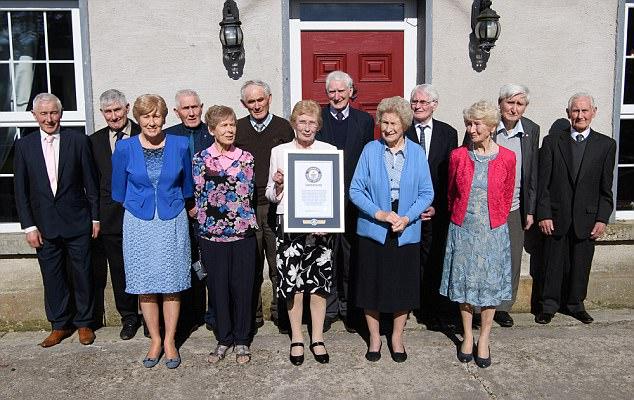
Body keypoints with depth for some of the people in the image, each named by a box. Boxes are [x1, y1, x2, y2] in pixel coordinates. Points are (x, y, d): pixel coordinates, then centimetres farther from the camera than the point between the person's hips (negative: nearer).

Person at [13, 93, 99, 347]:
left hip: (77, 223, -1)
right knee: (52, 278, 10)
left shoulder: (78, 140, -3)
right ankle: (59, 325, 26)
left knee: (82, 275, 8)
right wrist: (29, 226, -2)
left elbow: (90, 182, 0)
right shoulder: (24, 145, 2)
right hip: (44, 226, 2)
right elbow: (20, 190, 3)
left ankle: (84, 323, 25)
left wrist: (95, 218, 0)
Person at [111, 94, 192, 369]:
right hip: (139, 223, 1)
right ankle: (155, 340, 21)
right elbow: (119, 189, 10)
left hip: (172, 222, 0)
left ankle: (170, 341, 17)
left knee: (172, 284, 3)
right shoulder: (125, 148, -2)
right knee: (145, 285, 6)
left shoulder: (180, 145, -1)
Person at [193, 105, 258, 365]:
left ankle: (242, 341, 22)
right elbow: (199, 196, 1)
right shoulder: (201, 158, 2)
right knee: (218, 287, 9)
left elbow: (247, 194, 0)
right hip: (212, 233, 0)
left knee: (242, 287, 6)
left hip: (243, 232, 1)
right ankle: (223, 339, 26)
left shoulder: (246, 158, 4)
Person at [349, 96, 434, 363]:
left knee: (403, 286, 11)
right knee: (372, 285, 8)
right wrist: (379, 214, -17)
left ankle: (397, 338, 32)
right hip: (373, 231, -1)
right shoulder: (370, 150, -3)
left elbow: (427, 193, 0)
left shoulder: (417, 153, 0)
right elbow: (355, 190, -5)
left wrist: (407, 218, -14)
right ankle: (374, 338, 29)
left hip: (407, 232, 1)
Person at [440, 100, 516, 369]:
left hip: (493, 231, 0)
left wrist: (495, 220, 11)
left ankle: (484, 339, 23)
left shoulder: (507, 158, -5)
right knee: (464, 282, 10)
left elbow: (507, 197, 6)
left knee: (490, 284, 8)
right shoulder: (458, 156, -3)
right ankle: (467, 337, 26)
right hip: (462, 230, 1)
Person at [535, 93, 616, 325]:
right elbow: (543, 183, -2)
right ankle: (549, 305, 22)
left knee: (581, 264, 11)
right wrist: (543, 215, -8)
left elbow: (606, 188, 3)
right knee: (554, 263, 7)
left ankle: (575, 303, 29)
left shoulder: (606, 145, 4)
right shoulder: (552, 142, 1)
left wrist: (602, 219, -3)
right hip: (556, 217, -1)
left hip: (587, 218, 1)